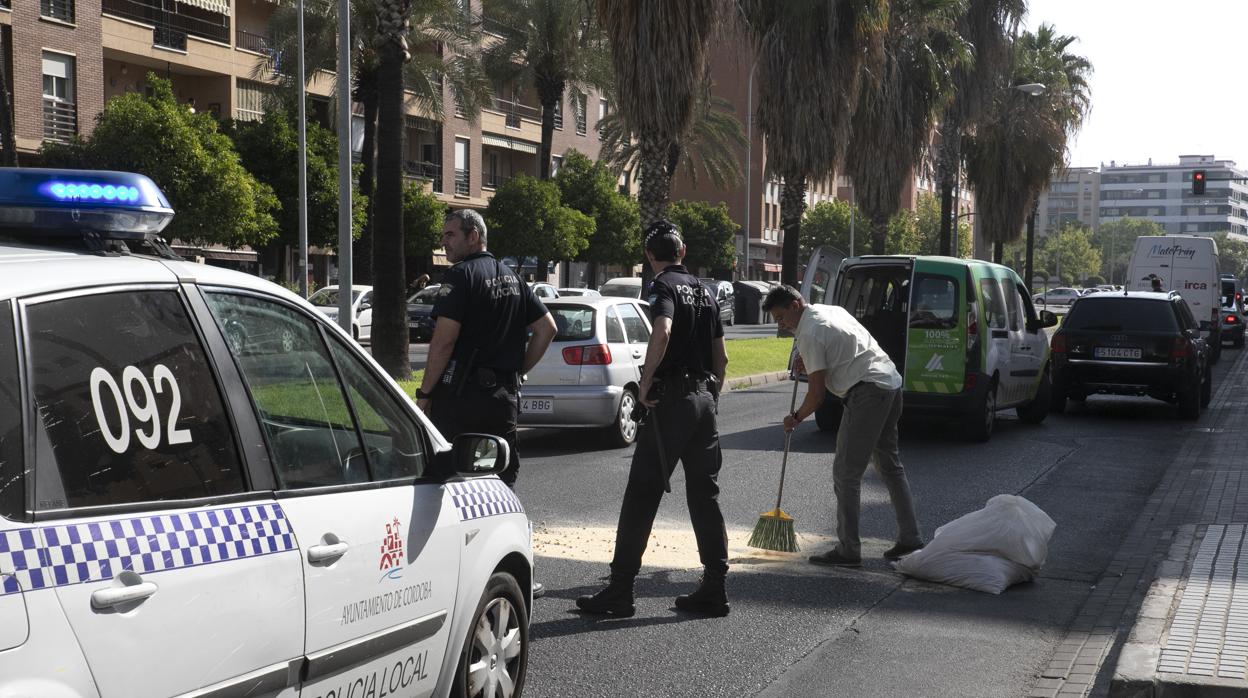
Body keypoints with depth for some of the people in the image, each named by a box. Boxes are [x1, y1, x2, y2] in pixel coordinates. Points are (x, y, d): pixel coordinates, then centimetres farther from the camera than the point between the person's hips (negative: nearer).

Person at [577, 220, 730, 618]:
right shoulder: (704, 292, 16)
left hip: (671, 401, -7)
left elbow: (661, 333, -27)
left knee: (641, 496, -4)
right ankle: (714, 589, 11)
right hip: (704, 399, 7)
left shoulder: (664, 287, -7)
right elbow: (721, 357, 18)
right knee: (705, 496, 10)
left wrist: (646, 384, -18)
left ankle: (620, 591, -2)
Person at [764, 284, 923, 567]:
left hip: (867, 392, -10)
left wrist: (796, 418, 5)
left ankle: (848, 550, -2)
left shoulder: (809, 334, -10)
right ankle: (910, 538, 21)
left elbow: (817, 394, -12)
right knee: (890, 464, 18)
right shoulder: (832, 310, 18)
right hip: (892, 384, 10)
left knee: (846, 473, -4)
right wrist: (810, 362, 22)